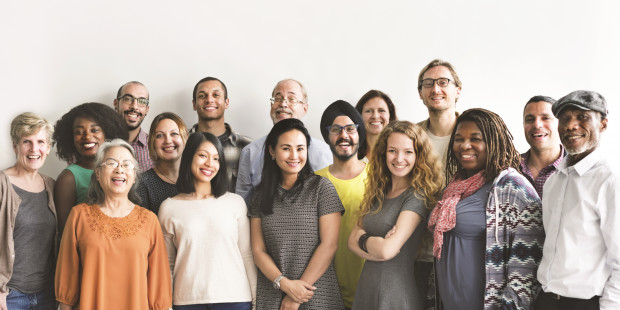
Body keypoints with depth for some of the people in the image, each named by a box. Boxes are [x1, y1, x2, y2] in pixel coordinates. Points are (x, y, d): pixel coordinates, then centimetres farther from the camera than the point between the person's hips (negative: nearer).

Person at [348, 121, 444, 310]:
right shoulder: (377, 193, 5)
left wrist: (363, 239, -4)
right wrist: (377, 246, -16)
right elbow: (353, 242, 2)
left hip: (398, 292, -6)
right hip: (366, 288, 6)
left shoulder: (417, 195, -14)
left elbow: (388, 250, -21)